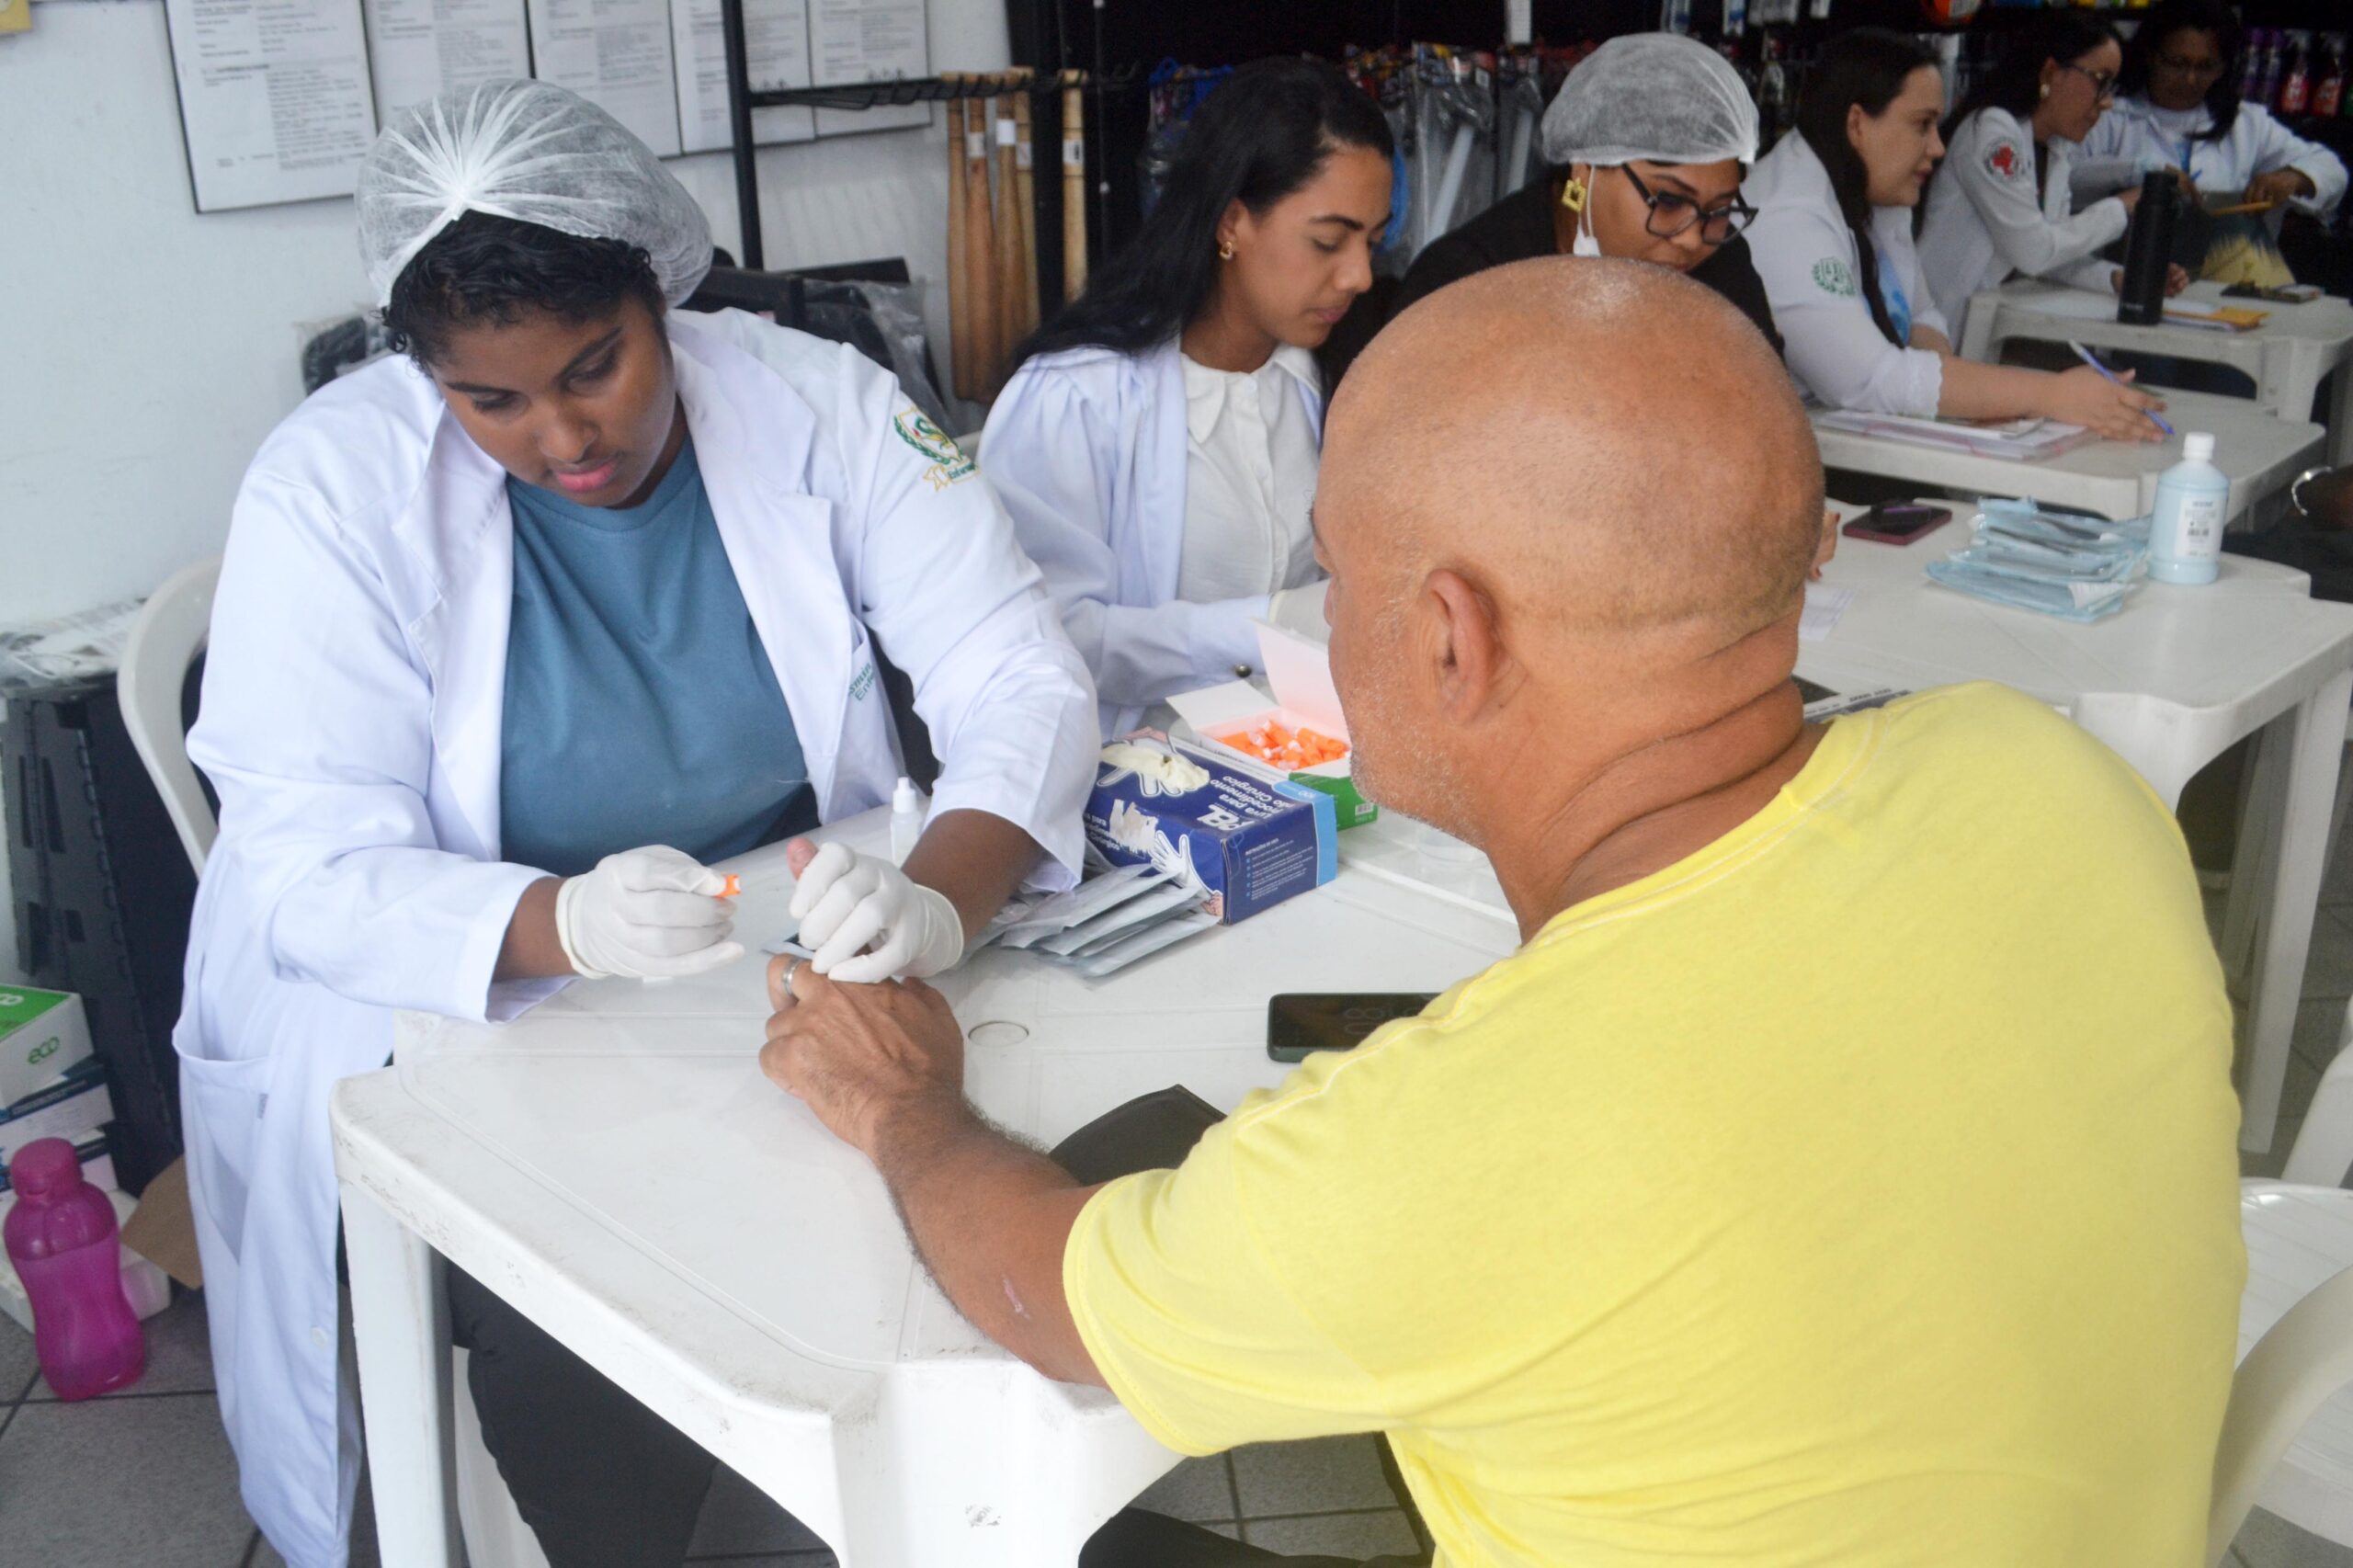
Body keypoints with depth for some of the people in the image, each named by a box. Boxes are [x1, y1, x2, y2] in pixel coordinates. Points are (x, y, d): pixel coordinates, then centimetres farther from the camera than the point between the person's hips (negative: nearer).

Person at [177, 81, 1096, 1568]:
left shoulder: (819, 405, -8)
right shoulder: (335, 485, -12)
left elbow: (1023, 679, -13)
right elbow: (312, 872, -16)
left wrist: (938, 902, -35)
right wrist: (564, 929, -38)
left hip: (788, 961, 3)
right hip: (456, 1011, -2)